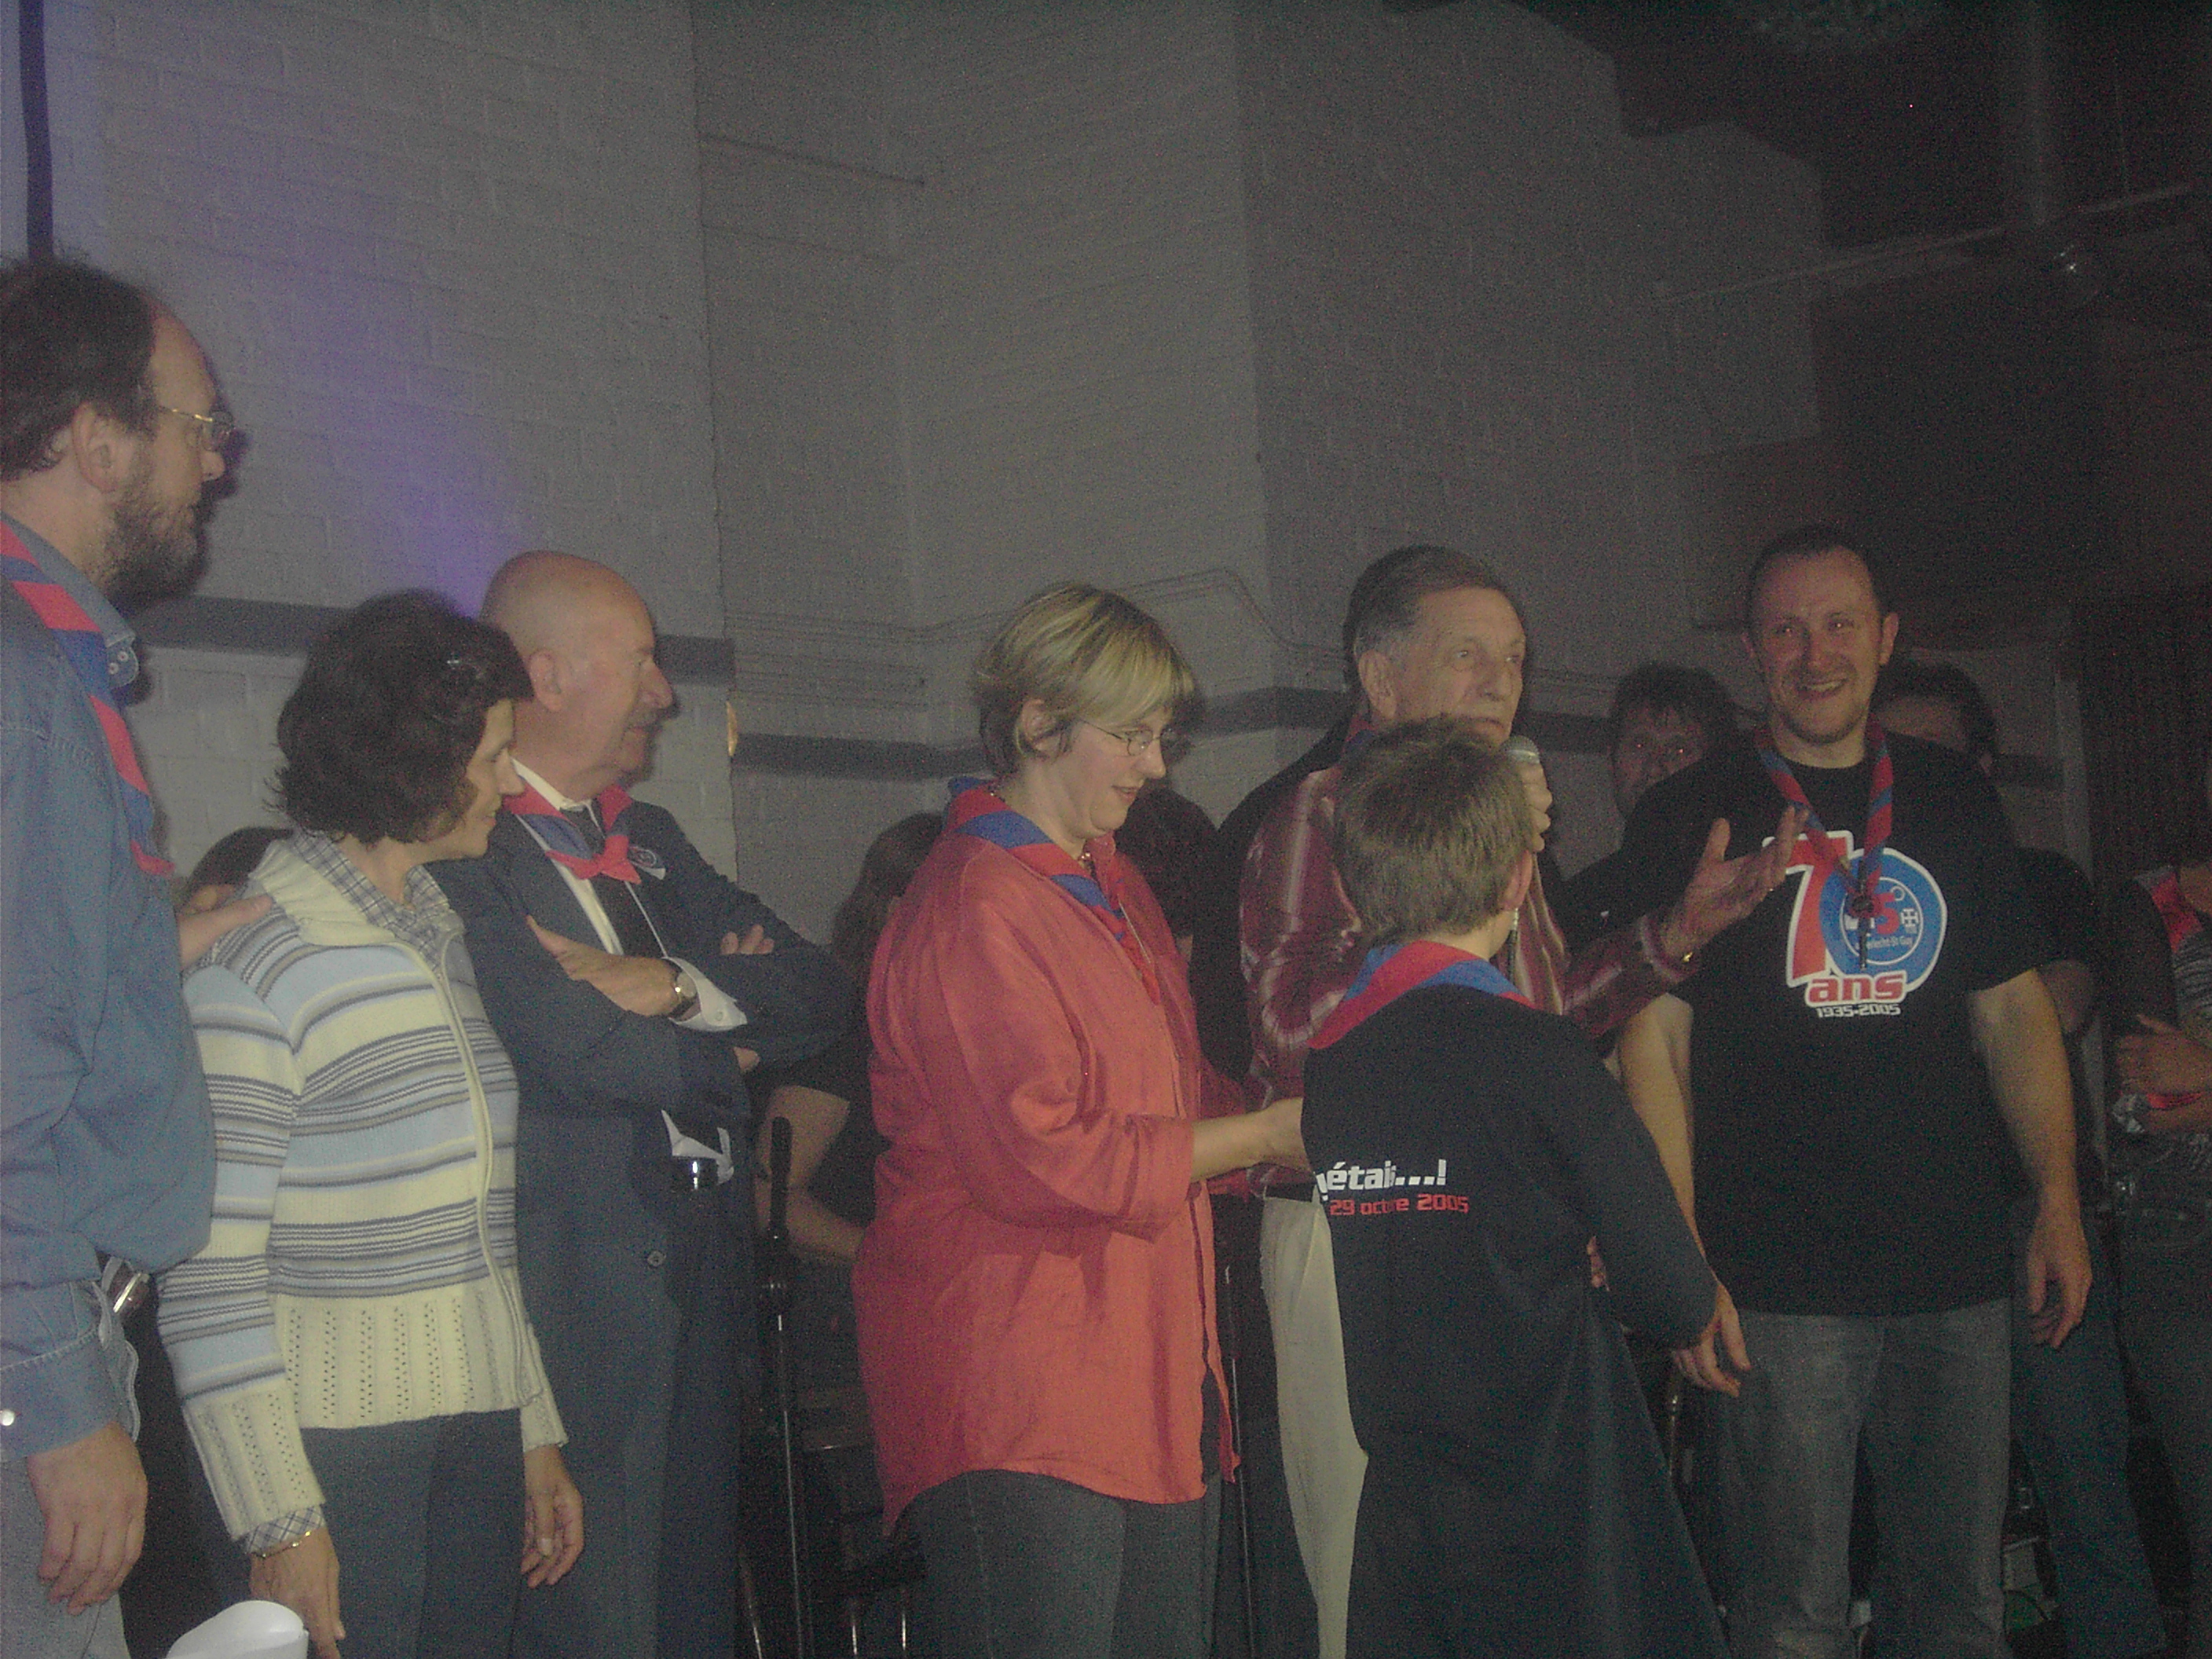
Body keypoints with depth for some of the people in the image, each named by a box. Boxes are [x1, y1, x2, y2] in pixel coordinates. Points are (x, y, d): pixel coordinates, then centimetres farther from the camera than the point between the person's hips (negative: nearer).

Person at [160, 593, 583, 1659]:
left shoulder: (440, 933, 15)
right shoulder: (253, 954, -11)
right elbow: (208, 1270, -15)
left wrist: (535, 1436, 17)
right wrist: (277, 1519, -16)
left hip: (476, 1427, 7)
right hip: (335, 1442, -7)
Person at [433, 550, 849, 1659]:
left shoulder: (648, 841, 18)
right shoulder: (459, 850, -10)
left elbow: (819, 994, 10)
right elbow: (577, 1050, -21)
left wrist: (674, 984, -9)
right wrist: (727, 1051, -2)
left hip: (699, 1273, 8)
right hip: (579, 1288, -8)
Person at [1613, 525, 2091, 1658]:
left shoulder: (1954, 801, 13)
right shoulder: (1689, 817, 0)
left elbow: (2014, 1010, 16)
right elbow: (1653, 1041, -3)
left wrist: (2058, 1198, 5)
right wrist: (1682, 1262, -10)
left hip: (1956, 1269, 4)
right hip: (1779, 1284, -4)